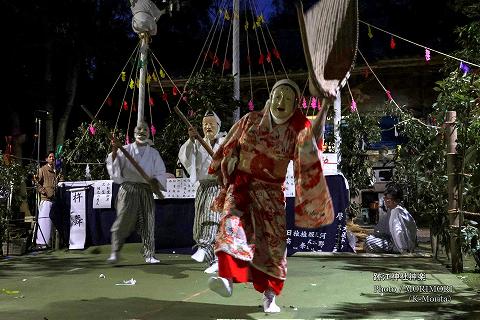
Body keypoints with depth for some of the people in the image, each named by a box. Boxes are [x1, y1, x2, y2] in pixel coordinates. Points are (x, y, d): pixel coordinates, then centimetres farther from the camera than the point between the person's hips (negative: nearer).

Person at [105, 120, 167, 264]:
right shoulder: (126, 149, 10)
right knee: (123, 221, -9)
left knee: (147, 223, 0)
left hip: (146, 191, 2)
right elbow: (115, 165, 0)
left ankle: (149, 255, 6)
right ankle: (115, 253, 1)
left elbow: (161, 173, 8)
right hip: (128, 189, -2)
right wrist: (114, 151, -15)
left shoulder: (153, 153, 14)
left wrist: (155, 181, -12)